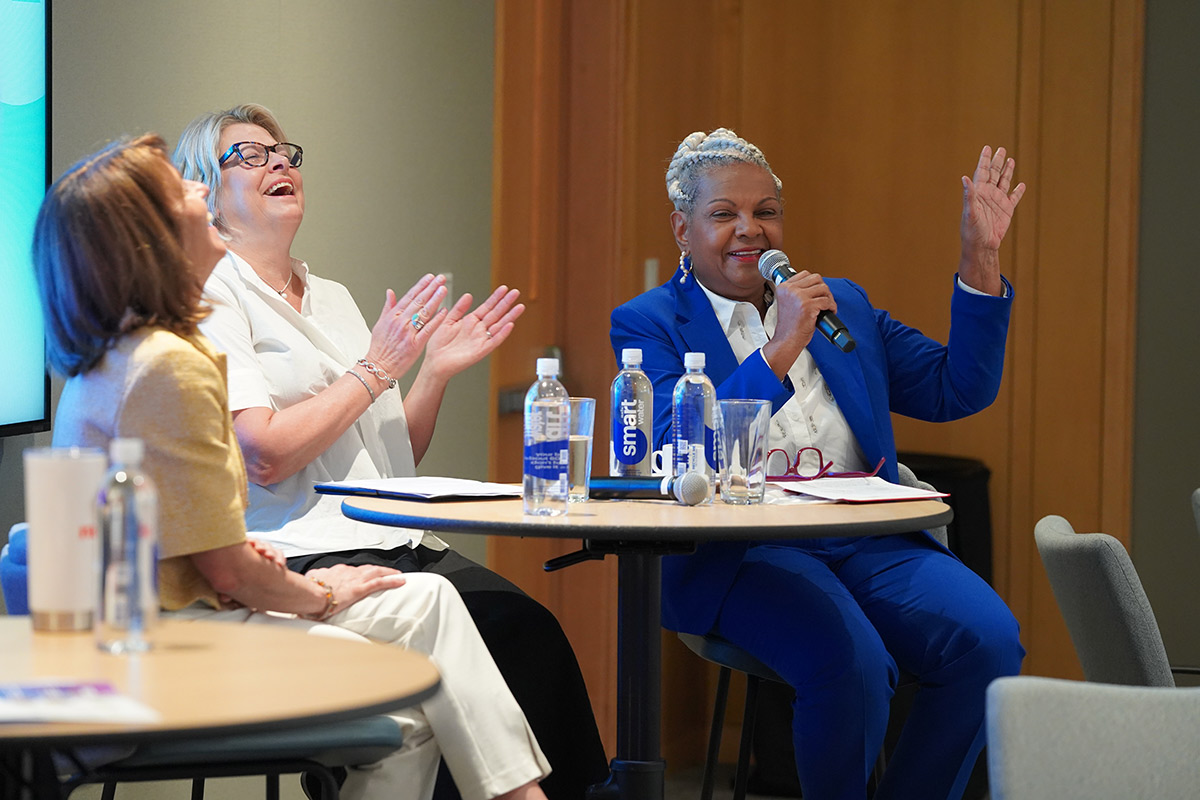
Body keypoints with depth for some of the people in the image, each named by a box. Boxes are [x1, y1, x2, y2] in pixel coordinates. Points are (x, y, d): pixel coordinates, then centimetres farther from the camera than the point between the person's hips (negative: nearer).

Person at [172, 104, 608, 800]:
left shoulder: (333, 298, 24)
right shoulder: (207, 297, 1)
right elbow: (265, 455, -13)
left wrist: (436, 372, 10)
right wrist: (376, 370, -5)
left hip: (398, 545, 7)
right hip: (307, 555, -7)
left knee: (531, 628, -22)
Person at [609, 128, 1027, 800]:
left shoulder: (841, 304, 21)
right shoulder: (650, 323, 7)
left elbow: (958, 390, 18)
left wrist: (981, 259, 9)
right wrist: (780, 350, -16)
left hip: (870, 540, 5)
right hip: (740, 552, -5)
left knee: (989, 639, -23)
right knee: (851, 661, -34)